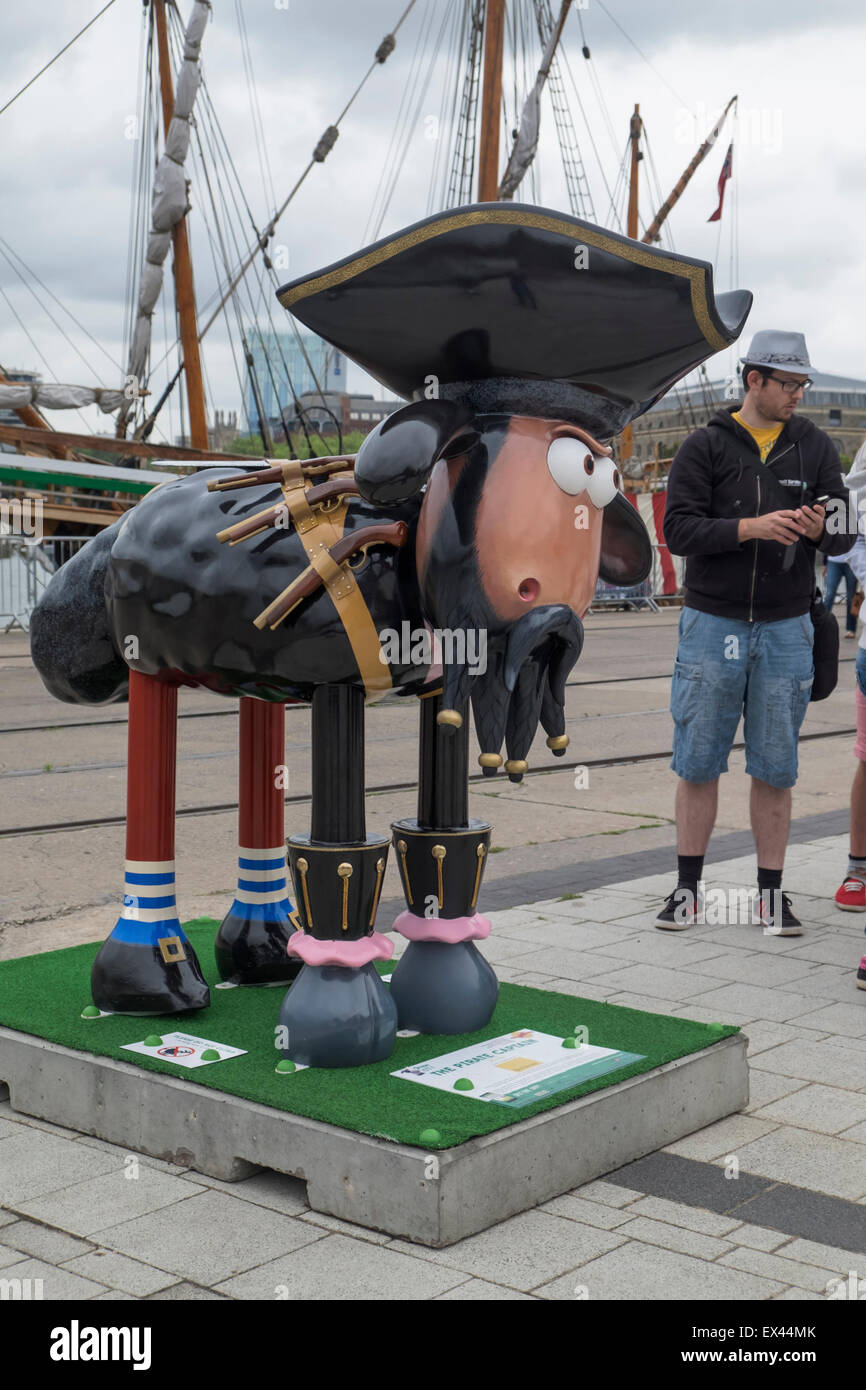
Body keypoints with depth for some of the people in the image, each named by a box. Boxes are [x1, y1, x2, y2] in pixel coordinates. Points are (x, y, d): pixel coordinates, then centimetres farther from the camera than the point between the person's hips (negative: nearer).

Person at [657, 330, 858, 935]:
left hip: (786, 629, 2)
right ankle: (688, 889, 14)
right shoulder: (705, 446, -1)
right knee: (699, 764, 3)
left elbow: (844, 535, 4)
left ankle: (772, 893, 15)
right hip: (713, 621, -1)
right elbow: (679, 529, -9)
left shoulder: (816, 447, 6)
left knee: (775, 769, 5)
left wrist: (818, 529, -19)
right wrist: (751, 527, -22)